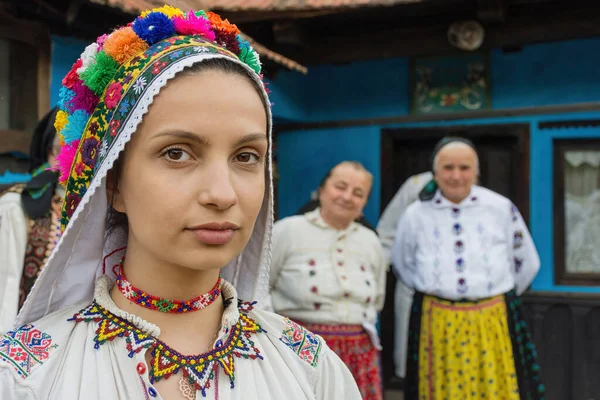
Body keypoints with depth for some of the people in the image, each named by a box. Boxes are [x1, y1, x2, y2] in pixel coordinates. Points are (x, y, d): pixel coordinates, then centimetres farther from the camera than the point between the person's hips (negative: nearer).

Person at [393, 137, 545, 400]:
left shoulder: (502, 209, -2)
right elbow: (403, 264, 16)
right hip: (437, 323, 1)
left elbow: (527, 263, 12)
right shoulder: (416, 215, 0)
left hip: (493, 321, 0)